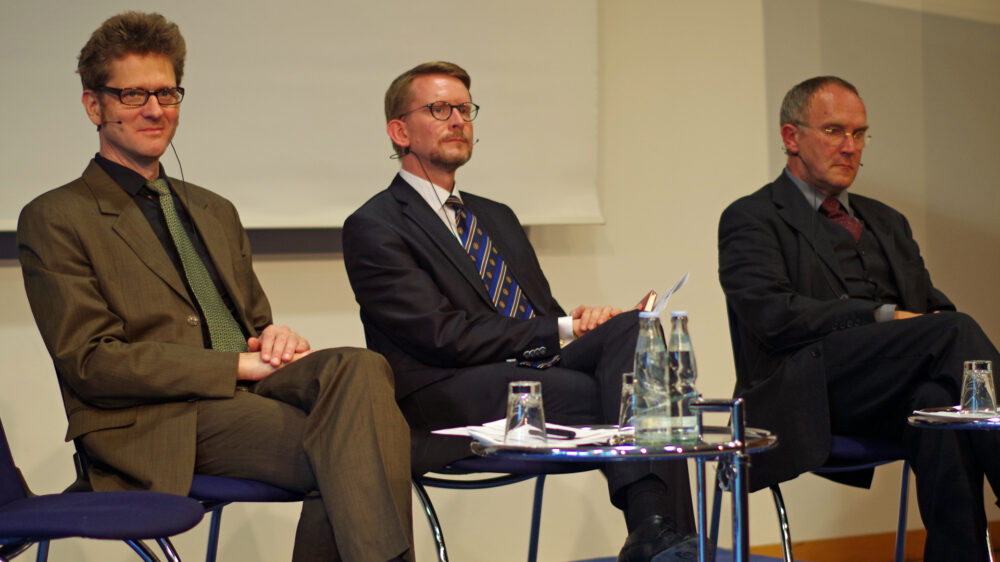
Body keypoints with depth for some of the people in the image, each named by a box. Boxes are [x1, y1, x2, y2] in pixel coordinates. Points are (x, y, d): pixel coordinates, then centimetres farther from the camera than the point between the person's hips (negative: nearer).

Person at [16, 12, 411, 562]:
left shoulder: (215, 212, 27)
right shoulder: (54, 220, 4)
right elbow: (90, 363, -6)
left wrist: (275, 340, -1)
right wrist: (239, 365, -14)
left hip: (249, 390, 6)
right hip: (158, 423, -6)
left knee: (359, 366, -30)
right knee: (347, 451, -34)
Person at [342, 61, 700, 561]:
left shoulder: (496, 217, 29)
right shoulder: (374, 228, 2)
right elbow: (444, 336, -9)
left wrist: (581, 320, -3)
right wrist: (561, 329, -9)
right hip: (452, 402, -7)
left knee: (631, 328, -25)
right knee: (609, 398, -31)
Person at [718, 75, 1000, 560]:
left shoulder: (887, 222, 32)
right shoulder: (750, 220, 9)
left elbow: (931, 302, 23)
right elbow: (775, 316, -8)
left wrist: (942, 320, -4)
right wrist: (884, 318, -16)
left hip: (885, 400, 6)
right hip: (807, 389, -5)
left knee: (937, 402, -34)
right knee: (955, 329, -28)